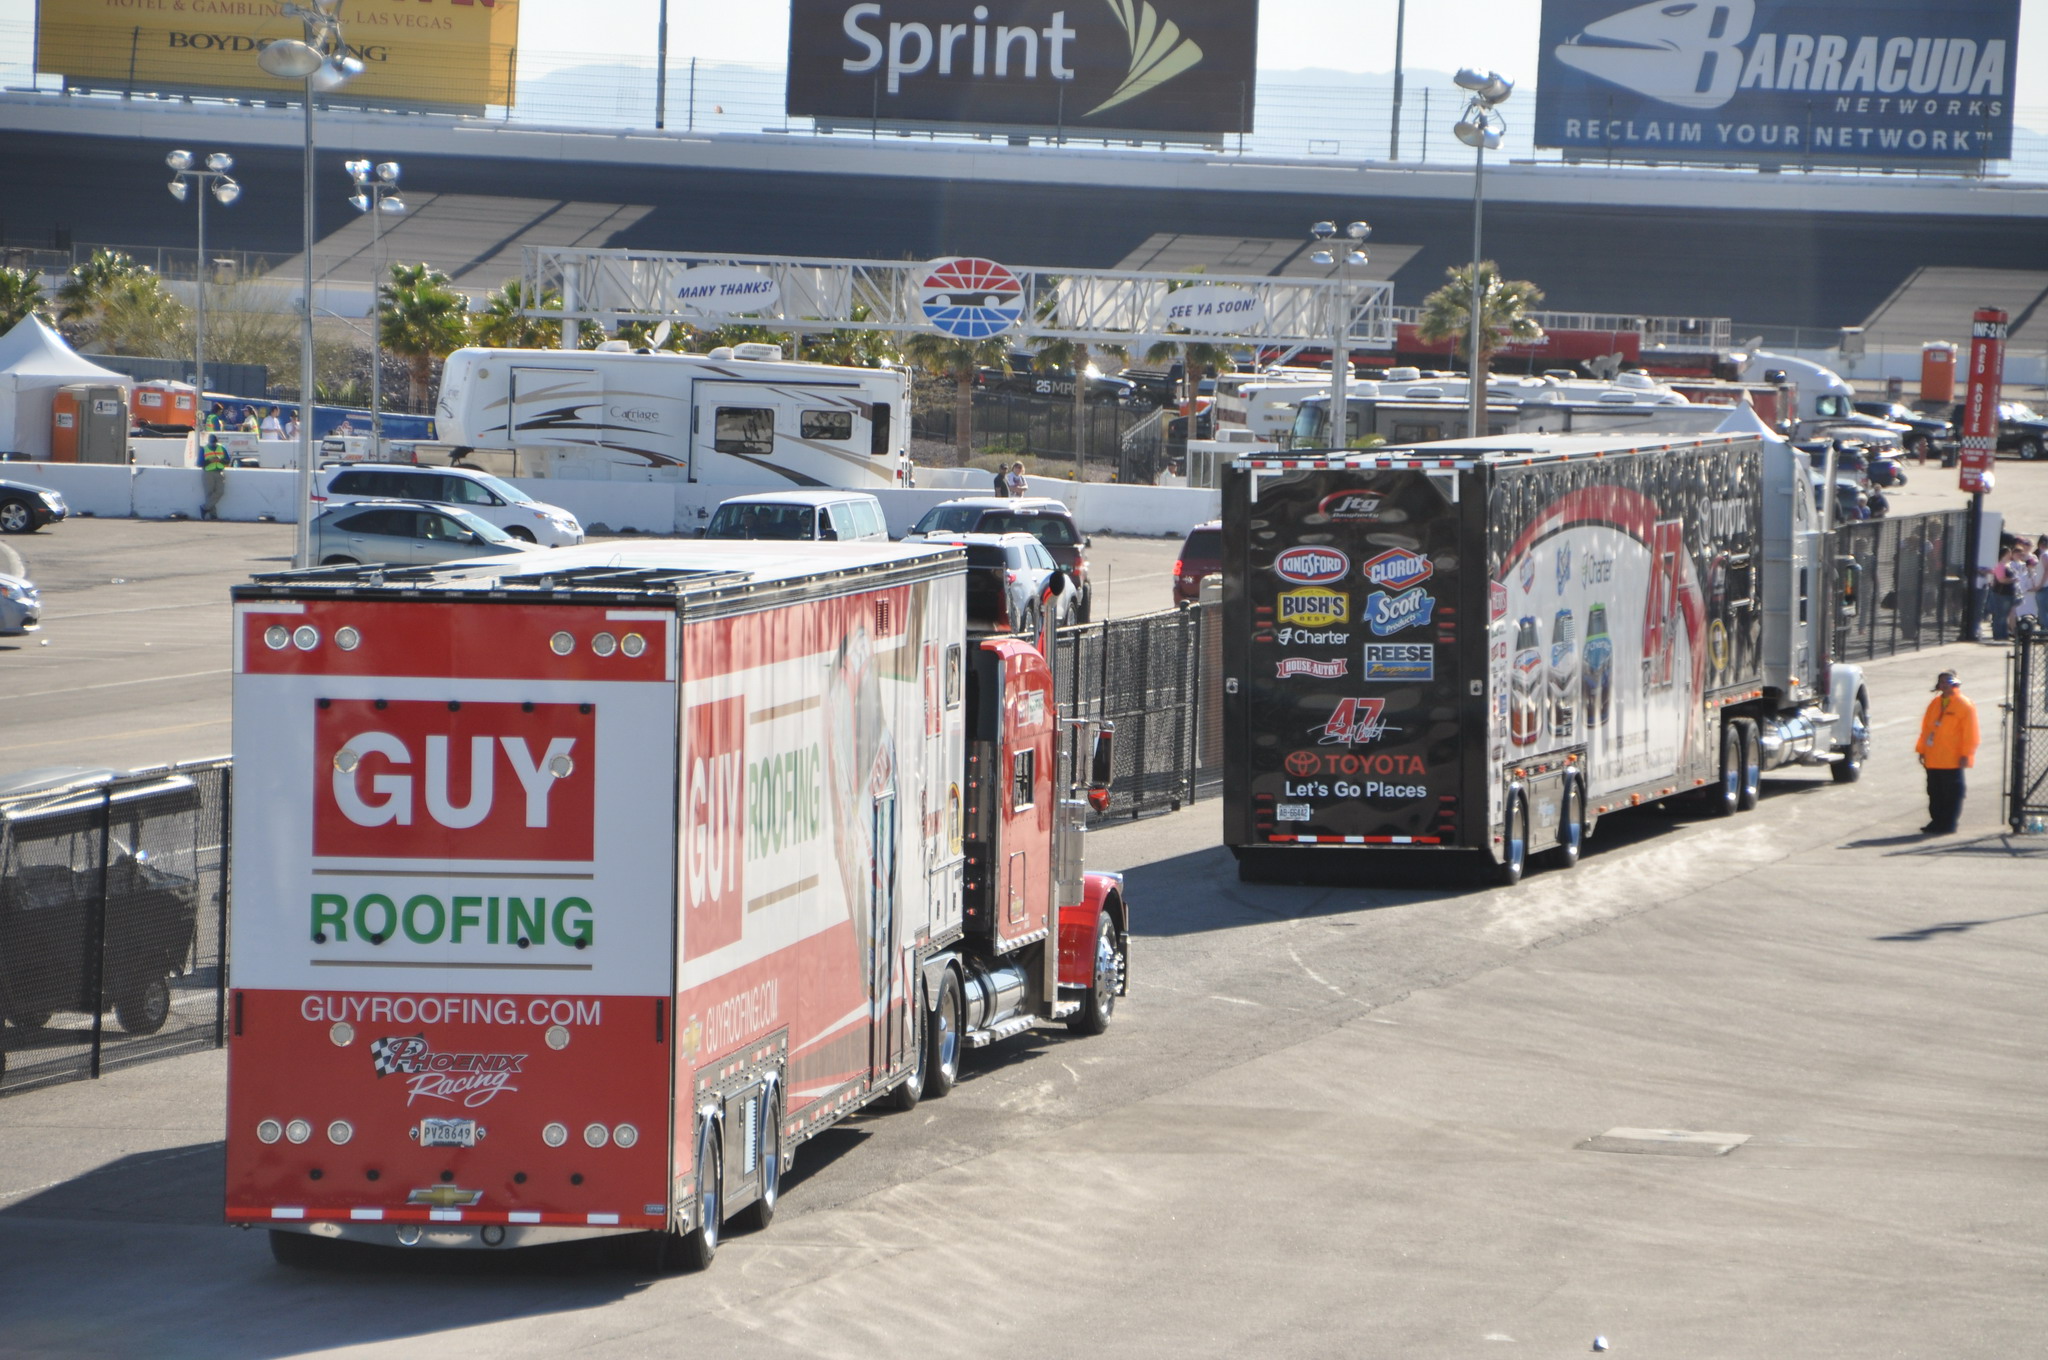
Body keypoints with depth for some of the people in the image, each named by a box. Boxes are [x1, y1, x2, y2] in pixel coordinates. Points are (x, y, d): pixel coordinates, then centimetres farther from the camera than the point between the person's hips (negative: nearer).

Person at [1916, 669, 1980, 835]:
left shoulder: (1964, 706, -6)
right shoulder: (1935, 703, 14)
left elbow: (1969, 733, -9)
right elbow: (1926, 728, 18)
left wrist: (1965, 755, -13)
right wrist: (1922, 750, 14)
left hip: (1952, 760, -7)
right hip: (1933, 759, 7)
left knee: (1951, 792, -4)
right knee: (1935, 792, 10)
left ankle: (1948, 824, 1)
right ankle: (1937, 821, 18)